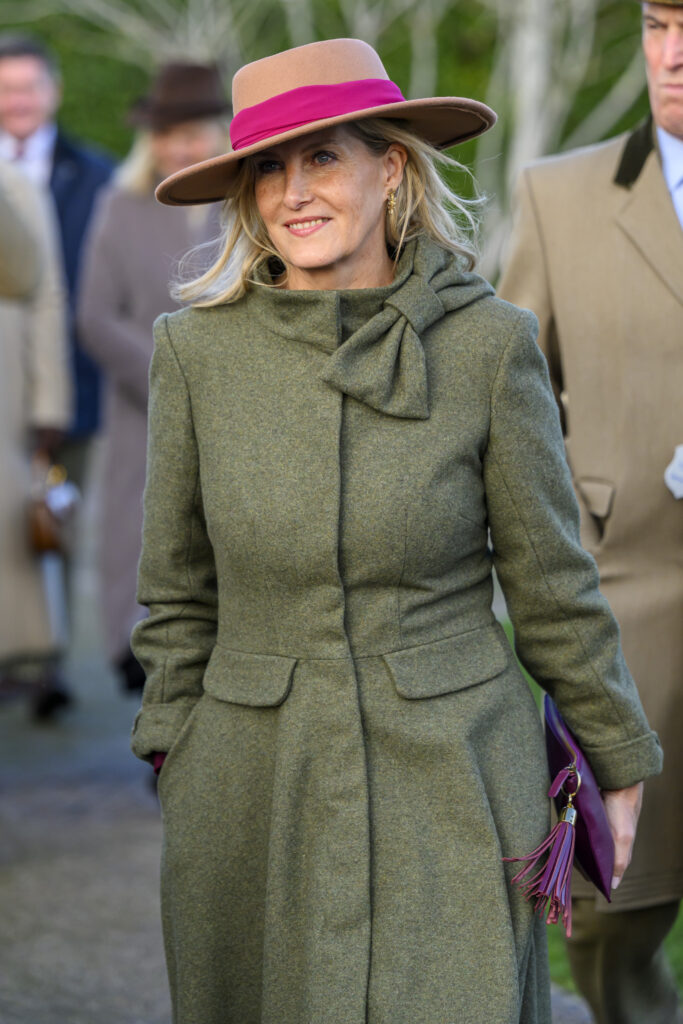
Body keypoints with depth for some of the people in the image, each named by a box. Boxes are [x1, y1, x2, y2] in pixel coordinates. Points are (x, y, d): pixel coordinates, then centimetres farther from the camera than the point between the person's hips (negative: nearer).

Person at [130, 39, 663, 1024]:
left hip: (453, 786, -1)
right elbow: (179, 591, 7)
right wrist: (175, 768, 9)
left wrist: (618, 762, 9)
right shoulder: (199, 348, -3)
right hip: (256, 787, 2)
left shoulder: (489, 342, -7)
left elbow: (552, 582, 2)